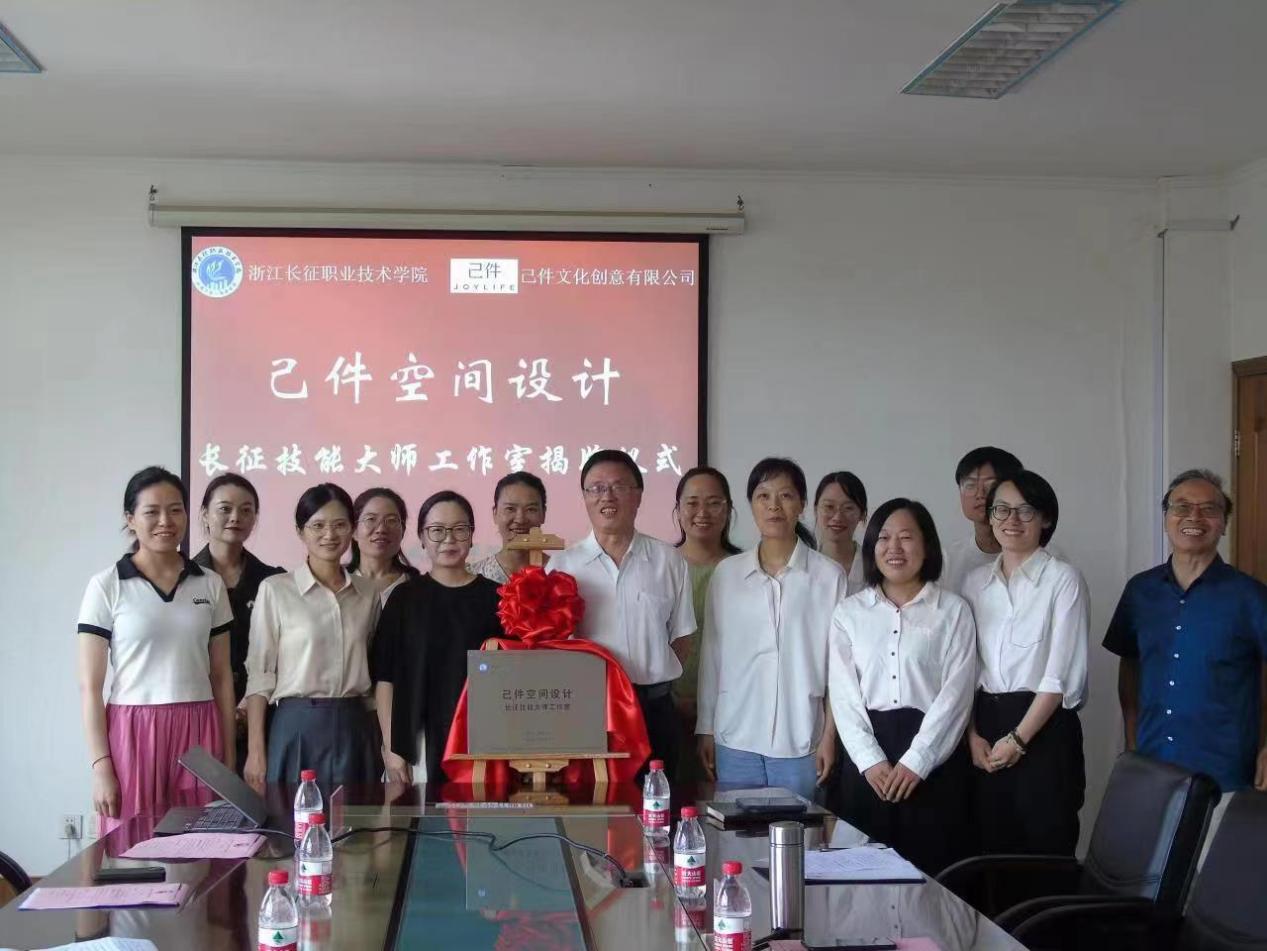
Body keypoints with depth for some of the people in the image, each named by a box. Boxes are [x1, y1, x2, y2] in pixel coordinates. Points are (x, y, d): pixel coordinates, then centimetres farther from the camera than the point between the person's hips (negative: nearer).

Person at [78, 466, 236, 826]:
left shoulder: (210, 584, 8)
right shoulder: (106, 586, -1)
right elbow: (90, 686, -2)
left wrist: (229, 754, 8)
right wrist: (100, 767, -8)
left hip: (198, 735, 2)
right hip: (133, 733, -2)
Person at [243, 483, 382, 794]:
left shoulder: (367, 592, 9)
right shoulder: (275, 590, -3)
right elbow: (259, 674, -3)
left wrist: (384, 741, 10)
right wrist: (255, 751, -7)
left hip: (355, 729, 3)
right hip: (297, 727, -3)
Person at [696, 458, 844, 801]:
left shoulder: (828, 575, -1)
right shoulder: (727, 573, 5)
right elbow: (712, 656, 9)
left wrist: (830, 735, -1)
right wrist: (706, 730, 9)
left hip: (800, 741, -2)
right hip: (736, 740, 2)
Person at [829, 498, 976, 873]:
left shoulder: (953, 610, 4)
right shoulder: (849, 611, 10)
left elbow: (956, 692, -4)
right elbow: (843, 693, 3)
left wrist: (915, 761, -12)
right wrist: (870, 760, -9)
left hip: (935, 760, -2)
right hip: (867, 758, 2)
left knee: (930, 874, -2)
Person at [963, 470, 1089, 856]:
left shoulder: (1063, 579, -3)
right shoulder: (975, 582, 11)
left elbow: (1063, 673, -9)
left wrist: (1017, 738, -11)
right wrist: (973, 734, -3)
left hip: (1045, 727, -4)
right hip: (983, 725, 4)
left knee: (1045, 849, -2)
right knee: (991, 848, 8)